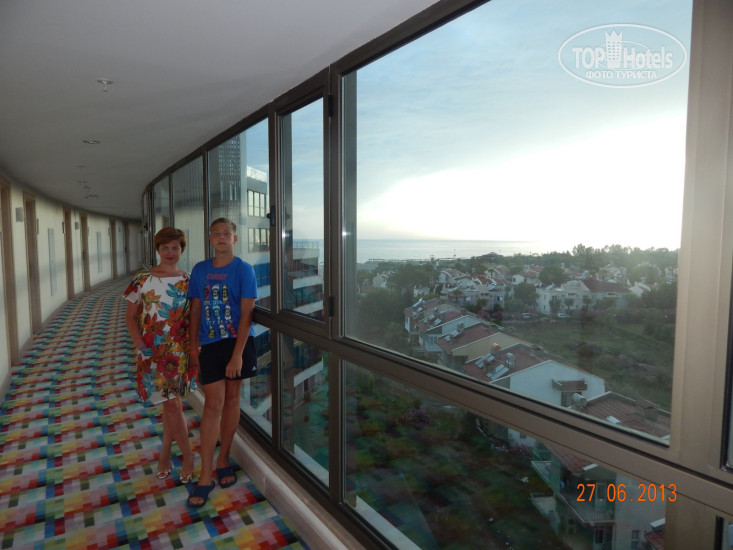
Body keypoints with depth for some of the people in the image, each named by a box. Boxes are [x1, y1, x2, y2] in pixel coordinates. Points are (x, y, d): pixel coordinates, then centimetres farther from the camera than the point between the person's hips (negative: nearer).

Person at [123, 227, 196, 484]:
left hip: (180, 350, 2)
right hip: (153, 352, -1)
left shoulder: (187, 281, 2)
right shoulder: (143, 279, -2)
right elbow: (130, 316, 2)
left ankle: (165, 453, 29)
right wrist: (141, 346, -8)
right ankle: (188, 455, 18)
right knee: (173, 403, -1)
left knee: (170, 403, 10)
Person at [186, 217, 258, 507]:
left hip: (238, 342, -1)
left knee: (232, 399, 9)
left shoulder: (244, 270, -6)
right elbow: (195, 309, 10)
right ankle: (205, 475, 6)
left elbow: (246, 314, -10)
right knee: (213, 403, -2)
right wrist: (193, 346, 7)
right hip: (210, 344, 1)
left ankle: (223, 459, 27)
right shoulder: (200, 270, 5)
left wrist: (237, 353, -16)